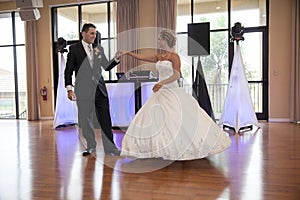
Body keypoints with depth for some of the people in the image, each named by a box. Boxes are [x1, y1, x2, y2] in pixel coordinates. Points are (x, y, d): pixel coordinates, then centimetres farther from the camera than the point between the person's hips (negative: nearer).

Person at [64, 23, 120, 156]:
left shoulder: (99, 49, 12)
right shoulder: (74, 49, 2)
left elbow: (106, 67, 15)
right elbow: (68, 71, 1)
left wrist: (116, 58, -1)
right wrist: (69, 89, -6)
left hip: (99, 89, 3)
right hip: (84, 90, -2)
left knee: (105, 119, 3)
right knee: (86, 120, 7)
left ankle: (110, 147, 12)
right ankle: (91, 146, 23)